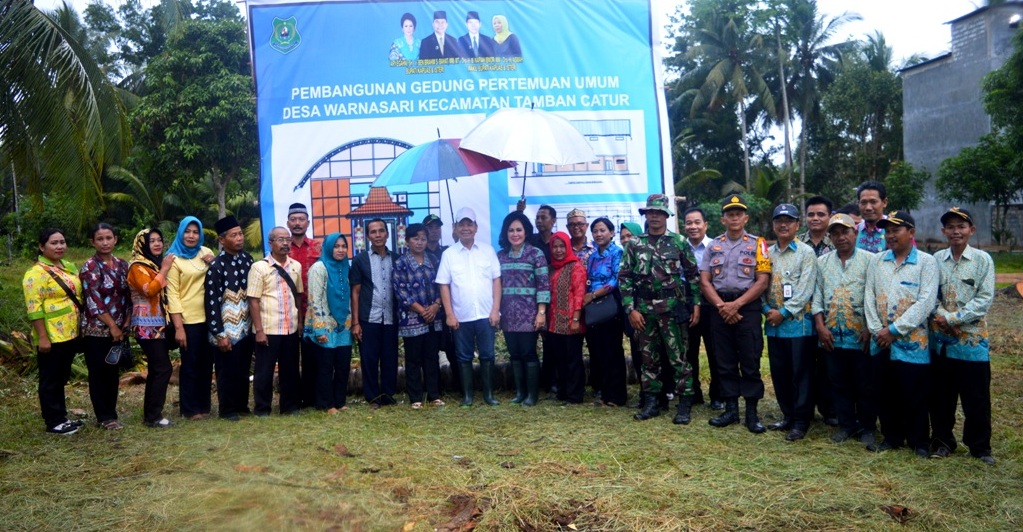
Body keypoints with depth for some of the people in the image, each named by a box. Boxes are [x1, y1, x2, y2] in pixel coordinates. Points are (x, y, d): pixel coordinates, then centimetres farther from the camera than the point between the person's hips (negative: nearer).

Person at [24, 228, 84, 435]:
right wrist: (43, 337, -21)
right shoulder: (37, 273, -14)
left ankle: (61, 417, 26)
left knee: (62, 377, 16)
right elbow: (34, 308, -18)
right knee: (50, 379, 3)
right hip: (51, 337, -8)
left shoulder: (69, 267, 11)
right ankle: (53, 422, 11)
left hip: (70, 334, 8)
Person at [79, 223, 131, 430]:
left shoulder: (122, 265, 8)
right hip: (97, 329, -6)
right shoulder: (90, 267, -10)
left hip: (118, 329, 6)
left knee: (113, 372, 11)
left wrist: (126, 323, 0)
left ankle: (110, 413, 21)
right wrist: (112, 326, -14)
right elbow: (94, 301, -15)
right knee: (99, 373, 2)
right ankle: (105, 417, 10)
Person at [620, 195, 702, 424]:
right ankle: (651, 403, 20)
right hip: (643, 310, 3)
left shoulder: (679, 242, 2)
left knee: (679, 358, 0)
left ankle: (684, 405, 7)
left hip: (673, 308, -2)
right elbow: (625, 278, 4)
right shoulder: (634, 244, 6)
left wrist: (696, 304, -2)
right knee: (648, 358, 10)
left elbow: (693, 275, 5)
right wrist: (630, 309, -3)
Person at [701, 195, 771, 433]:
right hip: (719, 309, 3)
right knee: (725, 362, 7)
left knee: (750, 362, 0)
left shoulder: (757, 244, 1)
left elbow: (762, 281, -7)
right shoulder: (713, 246, 10)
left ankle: (752, 412, 9)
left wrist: (736, 304, -14)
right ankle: (731, 409, 17)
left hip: (748, 308, -3)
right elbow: (704, 281, 4)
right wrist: (721, 305, -10)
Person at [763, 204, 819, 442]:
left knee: (801, 373, 0)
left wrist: (784, 312, -14)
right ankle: (787, 415, 24)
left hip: (799, 323, -5)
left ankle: (801, 421, 9)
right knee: (779, 373, 11)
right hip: (773, 324, 5)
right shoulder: (767, 253, 13)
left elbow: (805, 289, -11)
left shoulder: (806, 253, -3)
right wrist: (767, 310, -5)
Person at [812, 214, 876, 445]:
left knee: (865, 386, 5)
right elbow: (817, 297, 8)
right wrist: (820, 326, -1)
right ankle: (846, 425, 22)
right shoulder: (822, 262, 10)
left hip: (860, 336, -3)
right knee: (839, 383, 10)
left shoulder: (869, 260, -1)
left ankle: (867, 427, 19)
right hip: (832, 335, 3)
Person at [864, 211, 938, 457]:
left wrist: (894, 330, -15)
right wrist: (877, 330, -5)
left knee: (915, 395, 4)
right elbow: (869, 297, 6)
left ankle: (919, 441, 20)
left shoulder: (926, 262, -4)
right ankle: (892, 437, 25)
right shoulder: (877, 261, 9)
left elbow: (926, 302, -12)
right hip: (881, 342, 4)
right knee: (885, 393, 11)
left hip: (912, 342, -4)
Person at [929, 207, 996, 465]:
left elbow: (985, 299, -8)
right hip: (941, 339, 2)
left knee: (976, 397, 4)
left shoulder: (983, 260, -2)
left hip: (972, 340, -2)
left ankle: (980, 446, 19)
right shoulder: (935, 260, 5)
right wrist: (941, 318, -13)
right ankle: (942, 441, 23)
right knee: (941, 395, 10)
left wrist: (954, 318, -15)